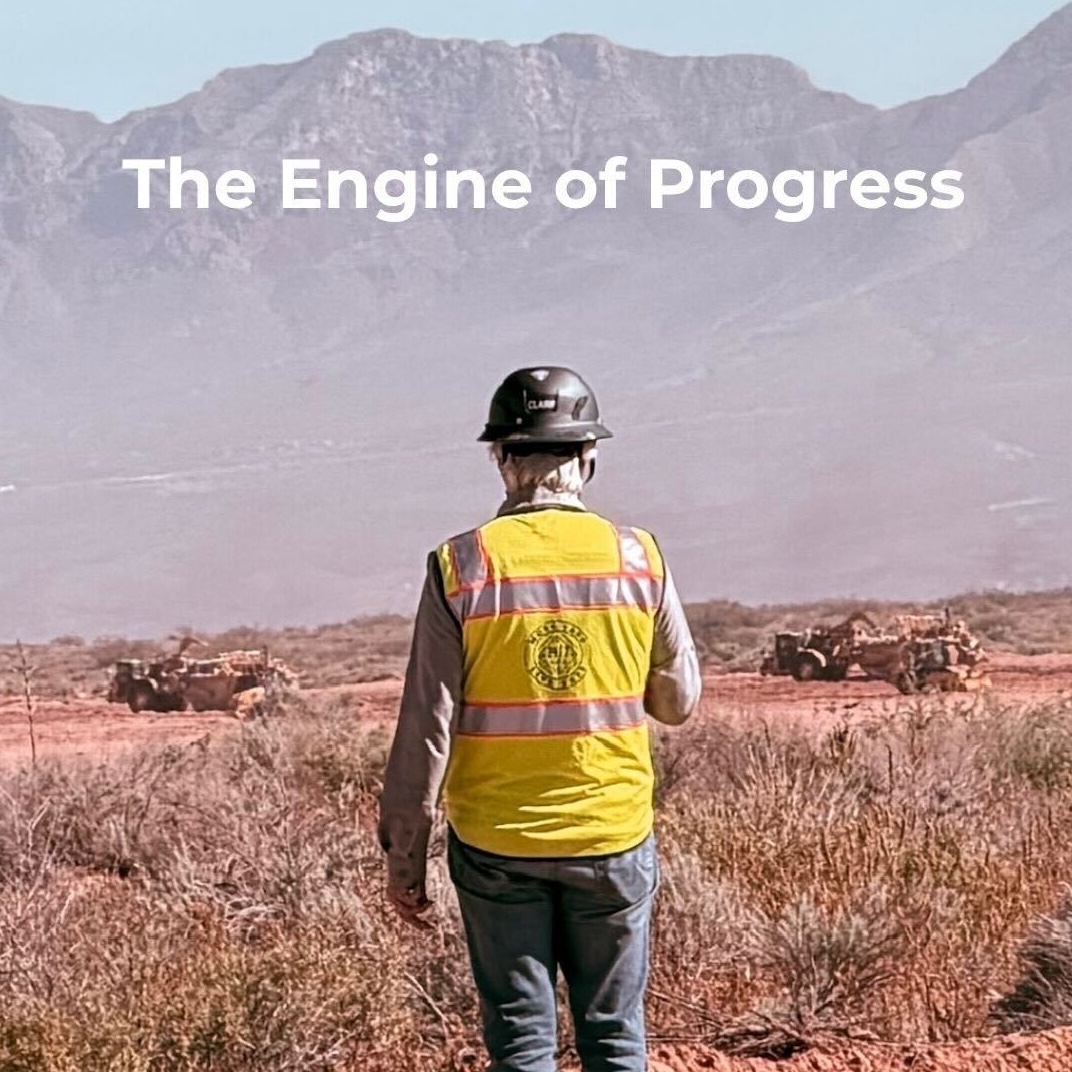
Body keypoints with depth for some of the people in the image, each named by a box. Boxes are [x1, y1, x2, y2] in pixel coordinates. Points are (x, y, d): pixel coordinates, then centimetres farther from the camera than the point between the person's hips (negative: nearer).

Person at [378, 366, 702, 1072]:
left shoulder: (461, 567, -7)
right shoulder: (637, 558, -3)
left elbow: (426, 728, -8)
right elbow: (680, 701, 6)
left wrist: (403, 854, 0)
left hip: (496, 846, -1)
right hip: (614, 840, 1)